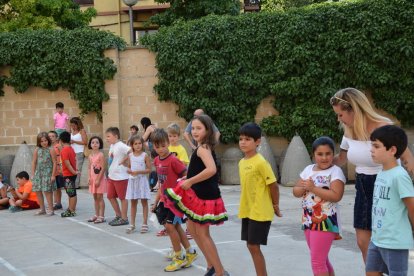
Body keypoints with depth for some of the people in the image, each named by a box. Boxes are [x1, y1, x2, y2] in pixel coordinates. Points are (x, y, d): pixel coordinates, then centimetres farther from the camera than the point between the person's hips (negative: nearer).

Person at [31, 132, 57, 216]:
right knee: (38, 191, 7)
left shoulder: (51, 150, -6)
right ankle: (42, 209, 20)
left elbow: (54, 163, -6)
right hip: (38, 172, 5)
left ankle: (50, 209, 3)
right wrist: (33, 174, 7)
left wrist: (53, 175, -9)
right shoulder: (37, 150, 5)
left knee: (47, 191, -6)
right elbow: (34, 162, 10)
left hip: (47, 173, -5)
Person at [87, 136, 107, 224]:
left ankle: (101, 216, 1)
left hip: (100, 178, -7)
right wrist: (89, 177, -1)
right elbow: (89, 168, 13)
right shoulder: (90, 156, 9)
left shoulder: (101, 155, -12)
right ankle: (96, 215, 20)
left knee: (100, 197, -4)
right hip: (93, 179, 7)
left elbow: (103, 168, -15)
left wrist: (98, 179, -17)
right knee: (95, 197, 12)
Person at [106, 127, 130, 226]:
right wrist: (109, 173, 14)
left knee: (122, 197, 2)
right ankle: (118, 215, 28)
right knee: (110, 196, 14)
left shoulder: (120, 146, -17)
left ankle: (124, 218, 12)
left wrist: (124, 160, -21)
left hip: (120, 176, -9)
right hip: (111, 176, 9)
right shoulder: (112, 146, 10)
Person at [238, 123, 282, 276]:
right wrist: (246, 206, 15)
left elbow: (273, 185, -13)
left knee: (254, 246, -5)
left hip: (260, 212, -8)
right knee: (251, 245, 12)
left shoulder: (261, 162, -17)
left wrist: (275, 206, -5)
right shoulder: (241, 162, 8)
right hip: (247, 211, 8)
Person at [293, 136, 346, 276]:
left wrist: (313, 188, -22)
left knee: (317, 261, -7)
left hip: (325, 222, -8)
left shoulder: (335, 171, -11)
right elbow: (295, 191, 11)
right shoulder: (308, 169, 10)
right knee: (322, 260, 18)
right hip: (309, 221, 8)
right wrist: (304, 188, -11)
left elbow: (336, 196, -23)